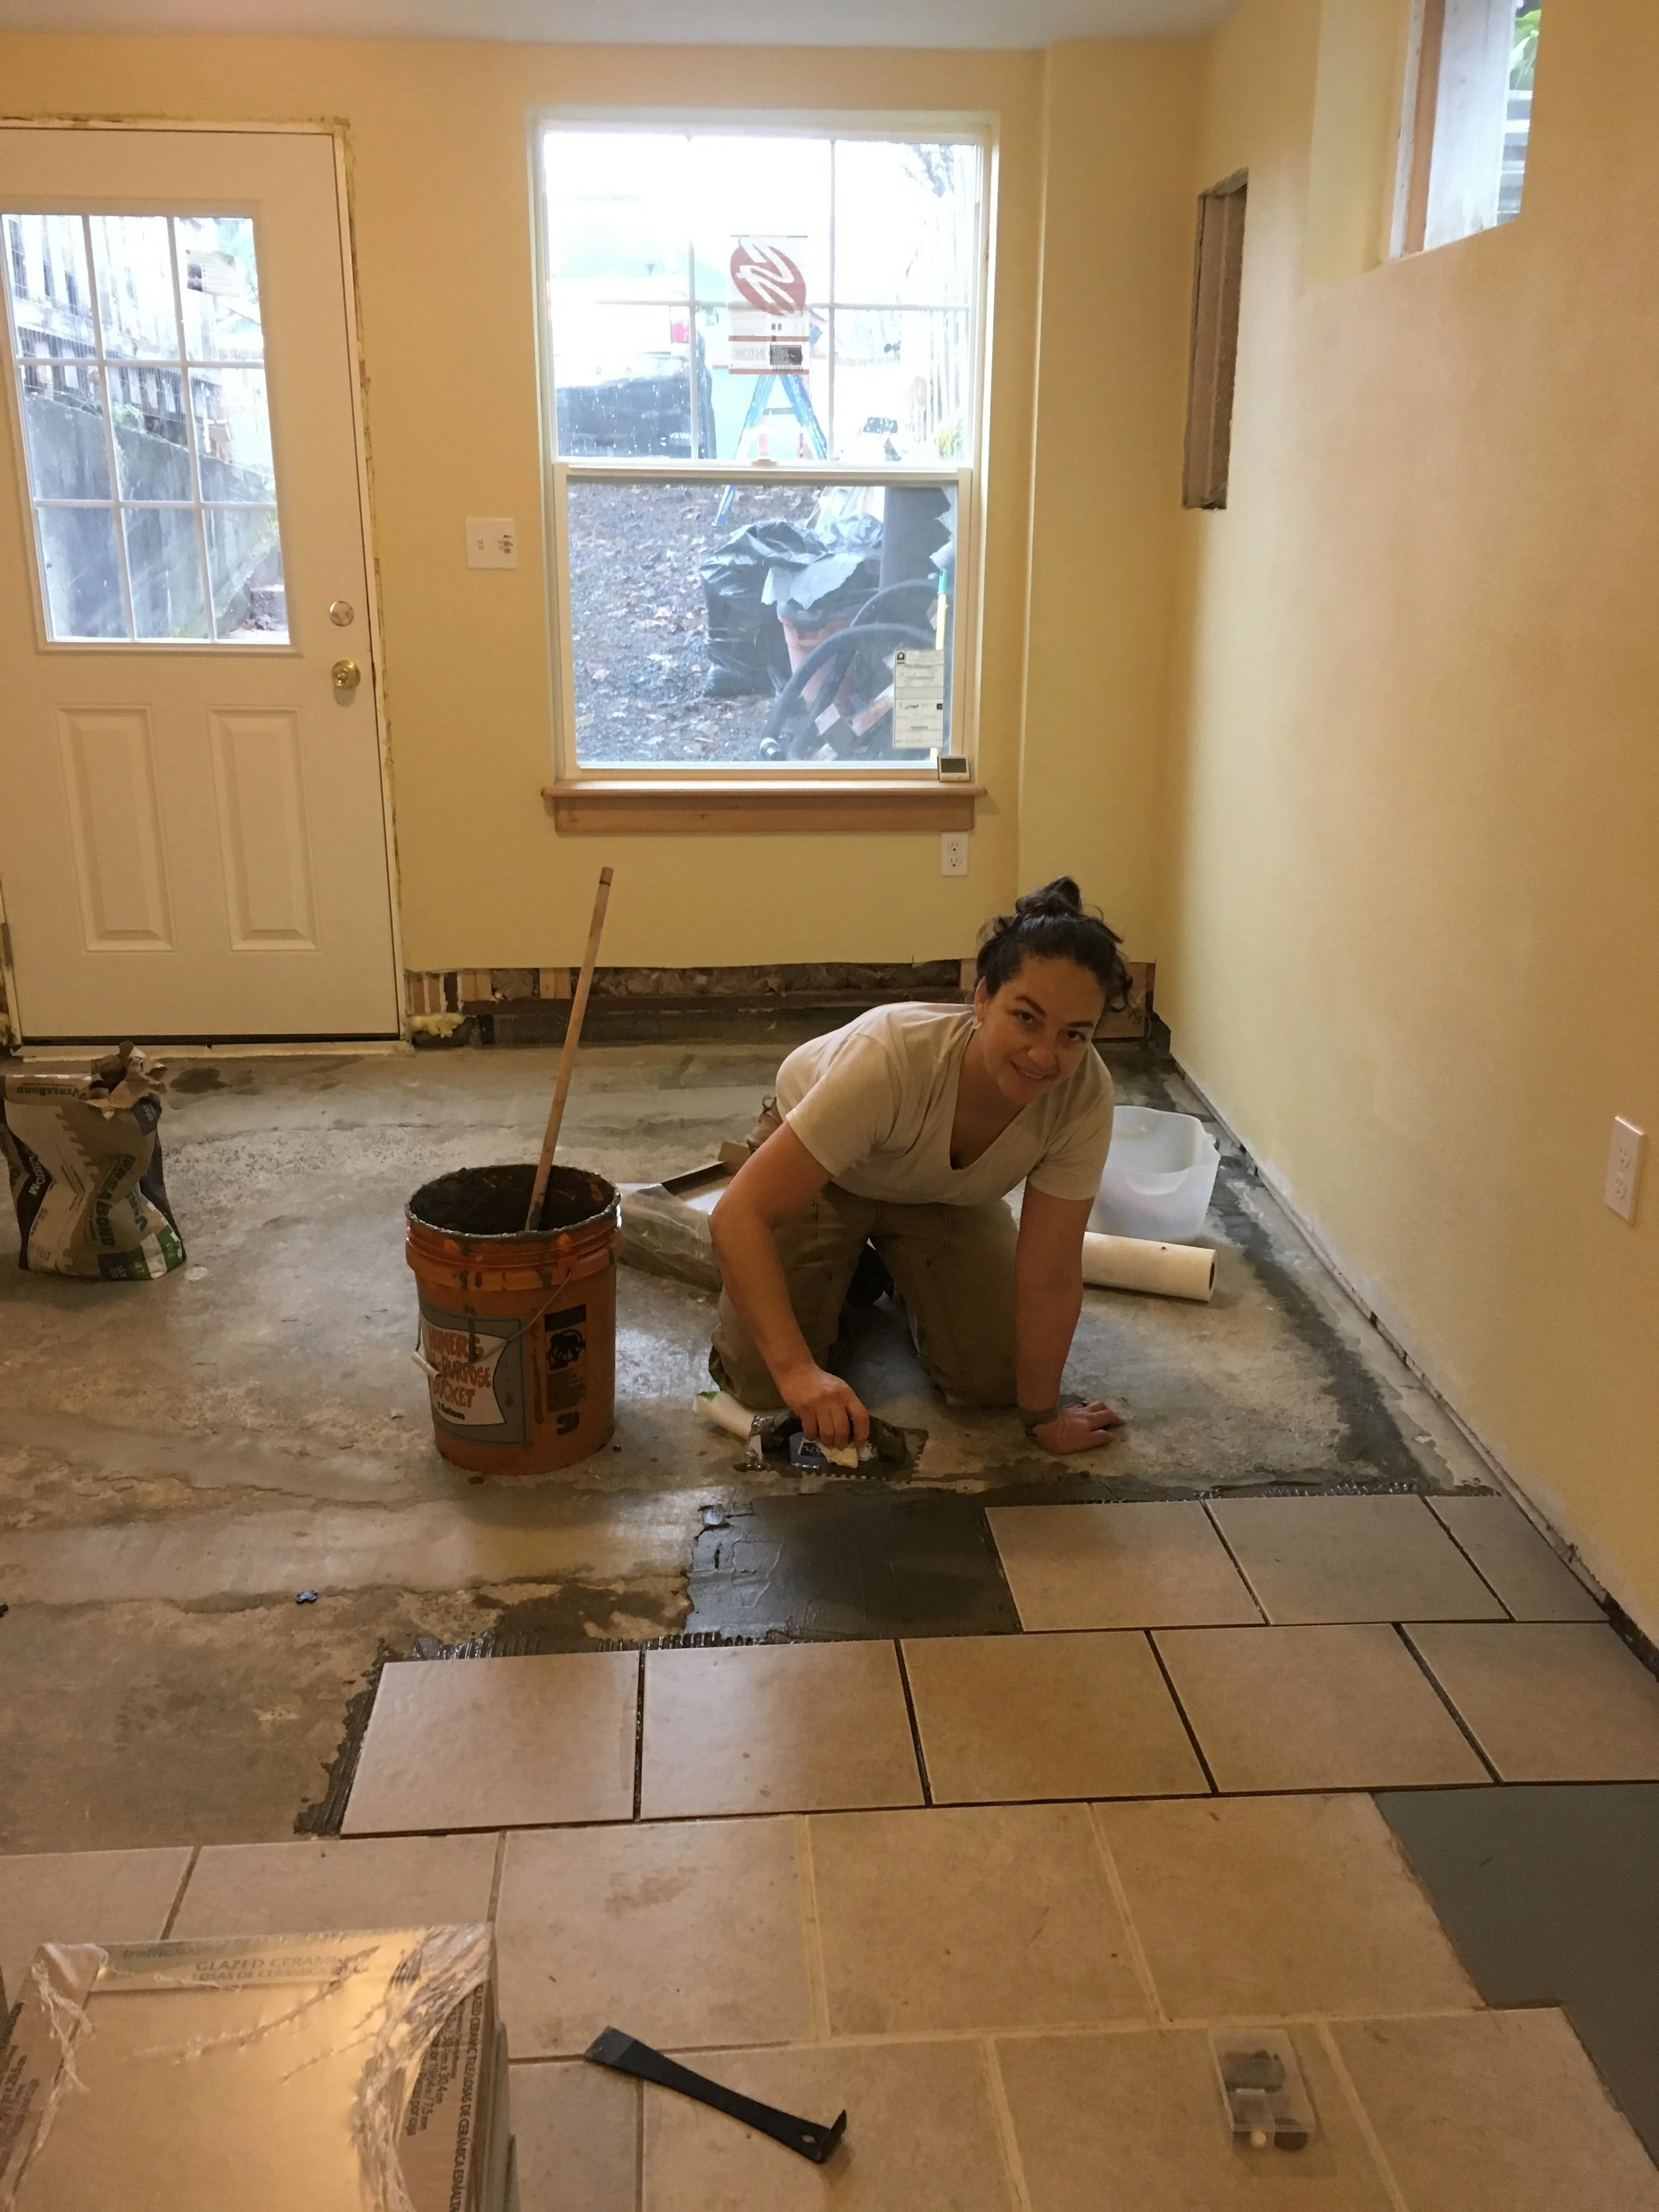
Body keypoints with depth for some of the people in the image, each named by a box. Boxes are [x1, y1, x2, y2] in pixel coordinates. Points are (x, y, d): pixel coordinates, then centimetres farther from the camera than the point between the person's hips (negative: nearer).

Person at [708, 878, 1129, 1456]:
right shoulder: (892, 1057, -44)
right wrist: (797, 1369, -51)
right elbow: (739, 1216, -42)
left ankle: (897, 1273, 25)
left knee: (993, 1378, -4)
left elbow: (1050, 1275, -23)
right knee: (760, 1381, -10)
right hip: (821, 1174, -3)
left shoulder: (1085, 1095, -34)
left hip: (945, 1196, 3)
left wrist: (1043, 1415, -15)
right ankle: (847, 1273, 20)